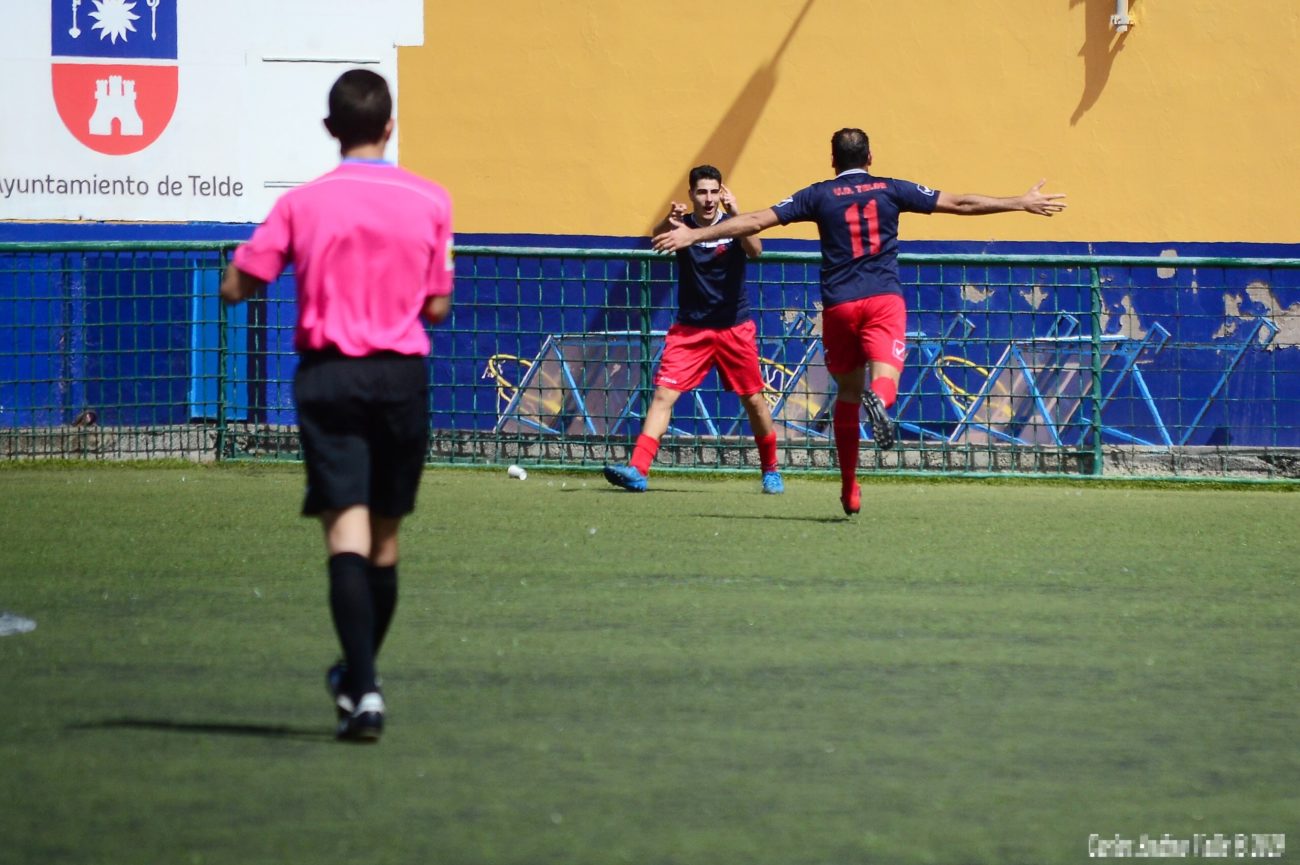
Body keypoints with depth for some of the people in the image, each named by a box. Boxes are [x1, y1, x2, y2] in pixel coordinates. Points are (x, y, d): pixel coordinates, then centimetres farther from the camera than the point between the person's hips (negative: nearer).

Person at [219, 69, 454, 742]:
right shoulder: (429, 201, 0)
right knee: (385, 538, 14)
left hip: (328, 375, -1)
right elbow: (436, 307, 3)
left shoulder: (302, 204, -3)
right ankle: (358, 678, 29)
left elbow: (235, 287, -1)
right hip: (402, 376, 2)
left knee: (347, 533, -7)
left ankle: (363, 690, -21)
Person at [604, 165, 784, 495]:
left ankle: (771, 470, 26)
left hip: (735, 328, -1)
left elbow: (755, 250, -28)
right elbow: (657, 238, -27)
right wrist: (668, 223, -51)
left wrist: (736, 216, -44)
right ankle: (637, 470, -18)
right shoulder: (683, 225, -6)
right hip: (690, 328, 1)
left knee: (753, 399, 6)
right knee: (664, 393, -12)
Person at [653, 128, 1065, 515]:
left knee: (847, 393, 14)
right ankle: (879, 399, -52)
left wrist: (694, 235, 9)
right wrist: (1022, 203, 21)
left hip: (839, 304, 1)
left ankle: (849, 488, 18)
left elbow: (756, 220, 2)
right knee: (884, 378, -13)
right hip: (885, 299, -1)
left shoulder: (819, 196, 7)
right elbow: (960, 204, 11)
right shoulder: (891, 190, 8)